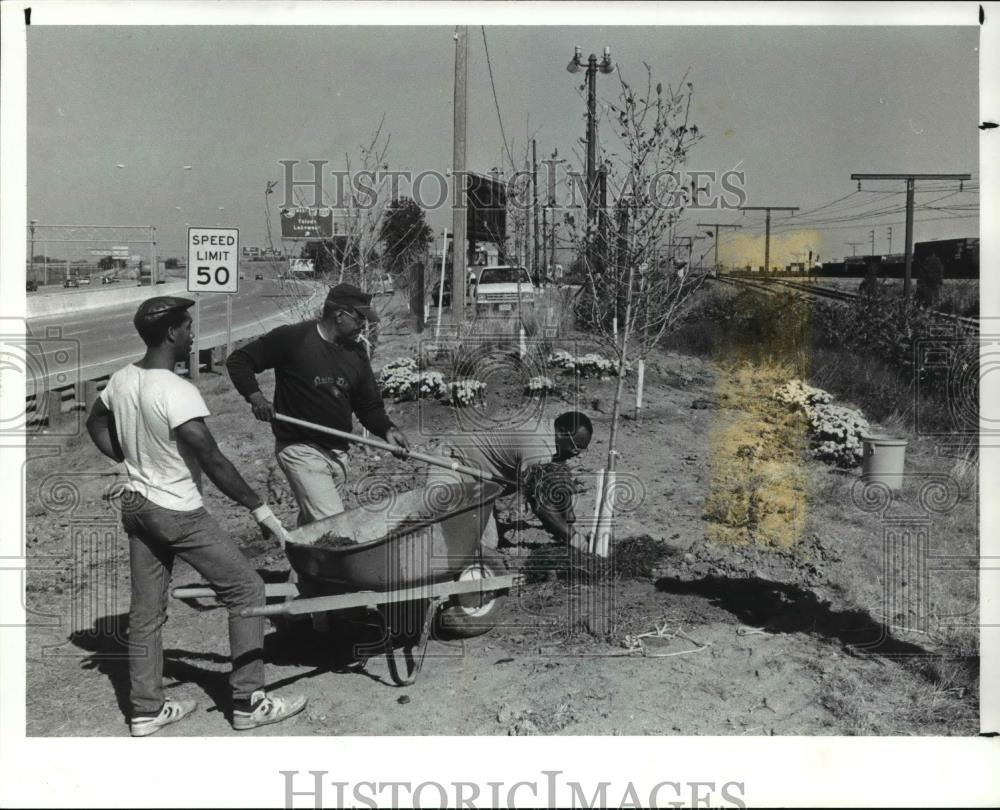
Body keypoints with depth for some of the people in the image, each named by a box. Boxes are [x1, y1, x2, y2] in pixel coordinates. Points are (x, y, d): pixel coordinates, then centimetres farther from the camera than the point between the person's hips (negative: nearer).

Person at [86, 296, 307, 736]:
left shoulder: (122, 379, 0)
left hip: (136, 505, 8)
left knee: (146, 610, 16)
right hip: (178, 513, -8)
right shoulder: (178, 392, -25)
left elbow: (95, 424, 19)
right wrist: (259, 508, -18)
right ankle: (248, 703, 10)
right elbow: (213, 461, -25)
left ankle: (146, 709, 26)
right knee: (246, 590, 5)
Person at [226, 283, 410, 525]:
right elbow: (238, 361, -4)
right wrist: (255, 396, -20)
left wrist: (387, 430, -6)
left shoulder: (356, 353, 7)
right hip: (301, 449, -7)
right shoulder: (292, 338, -11)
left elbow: (369, 405, 13)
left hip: (338, 453, 7)